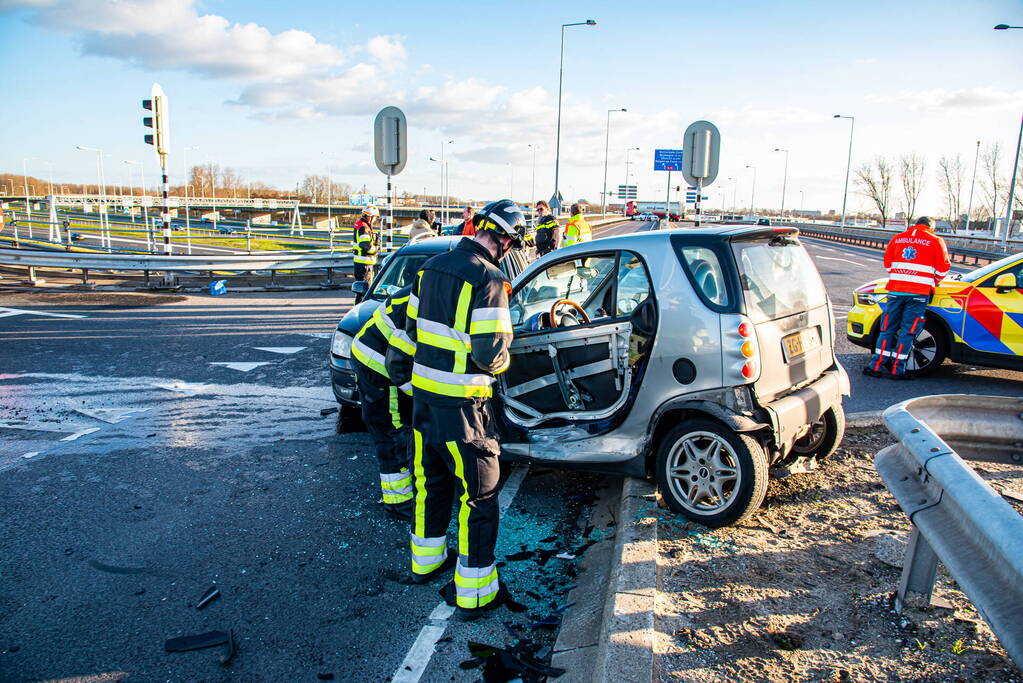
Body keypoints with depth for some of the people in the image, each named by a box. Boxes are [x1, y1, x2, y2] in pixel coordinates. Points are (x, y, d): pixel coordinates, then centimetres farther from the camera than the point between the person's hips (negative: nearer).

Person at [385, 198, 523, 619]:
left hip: (424, 394, 8)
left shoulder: (432, 267, 6)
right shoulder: (487, 279, -18)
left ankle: (425, 560, 42)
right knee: (478, 494, 6)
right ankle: (474, 594, 15)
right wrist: (501, 362, 1)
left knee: (431, 481, 24)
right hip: (463, 406, -8)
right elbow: (490, 352, -22)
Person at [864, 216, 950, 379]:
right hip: (919, 293, -2)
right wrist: (934, 281, 22)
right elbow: (943, 268, 3)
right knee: (908, 331, 2)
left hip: (895, 289, 3)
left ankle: (876, 366, 8)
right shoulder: (936, 241, 3)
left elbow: (887, 264, 18)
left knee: (887, 329, 9)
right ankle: (897, 369, 3)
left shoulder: (897, 238, 12)